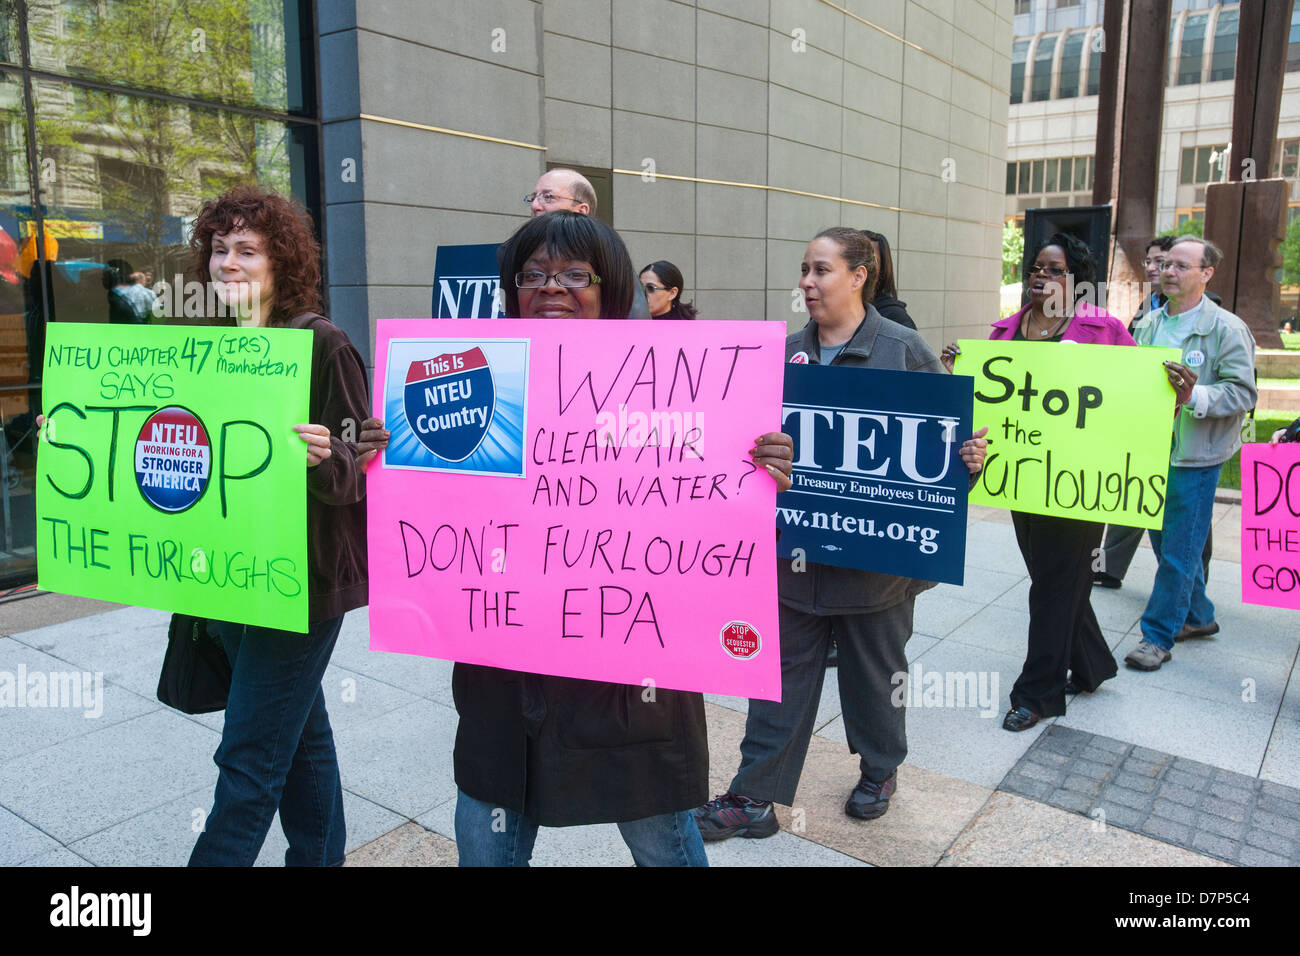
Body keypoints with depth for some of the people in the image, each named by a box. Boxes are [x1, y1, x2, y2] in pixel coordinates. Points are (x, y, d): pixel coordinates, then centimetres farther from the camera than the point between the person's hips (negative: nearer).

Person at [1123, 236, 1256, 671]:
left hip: (1194, 456, -6)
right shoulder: (1148, 324, 9)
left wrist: (1194, 397, -28)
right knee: (1164, 541, 16)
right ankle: (1198, 616, 35)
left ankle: (1158, 636, 9)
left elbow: (1243, 393, -13)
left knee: (1178, 550, -1)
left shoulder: (1227, 329, -8)